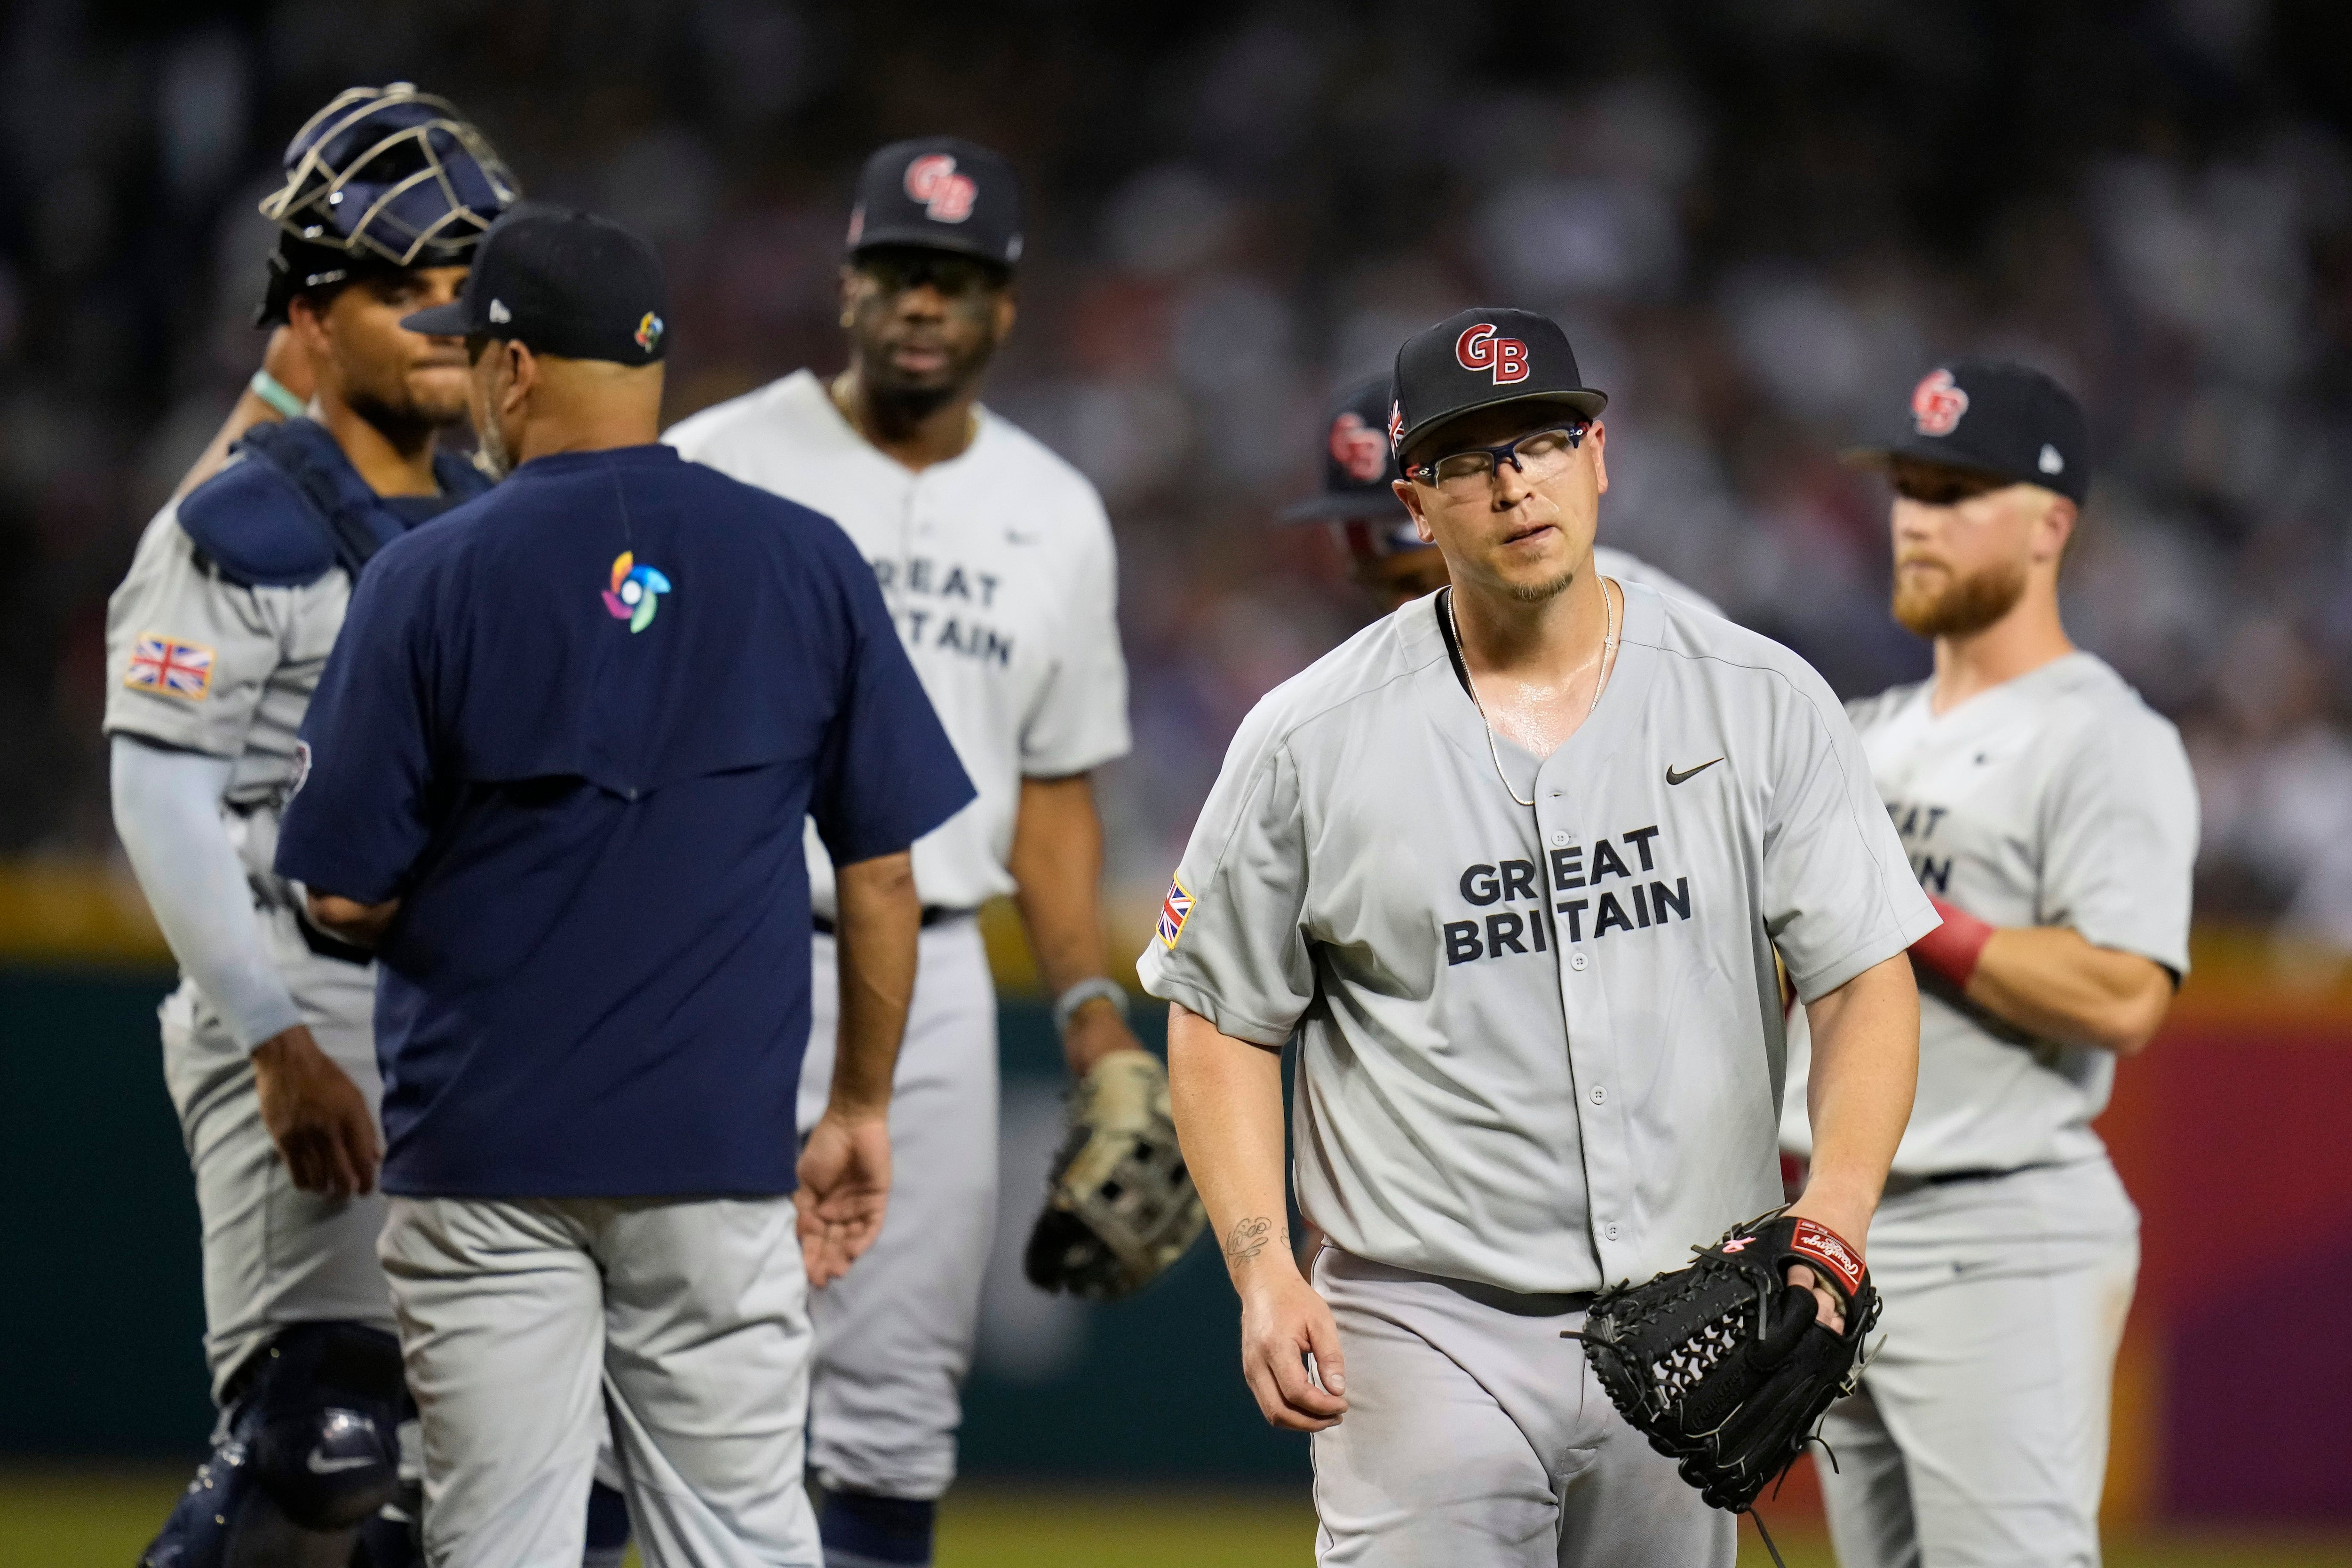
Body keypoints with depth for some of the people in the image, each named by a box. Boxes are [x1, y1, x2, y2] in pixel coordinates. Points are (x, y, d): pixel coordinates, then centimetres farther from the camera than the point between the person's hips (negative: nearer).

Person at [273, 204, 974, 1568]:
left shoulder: (432, 580, -5)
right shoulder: (806, 562, 2)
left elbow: (346, 894, -4)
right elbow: (883, 871, 4)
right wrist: (863, 1109, 13)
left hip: (488, 1153, -2)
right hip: (721, 1148, 2)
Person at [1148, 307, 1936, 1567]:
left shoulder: (1760, 703, 2)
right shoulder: (1309, 741, -1)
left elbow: (1866, 984, 1)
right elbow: (1220, 1019, 6)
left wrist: (1833, 1212, -17)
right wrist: (1263, 1271, -8)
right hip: (1428, 1321, -2)